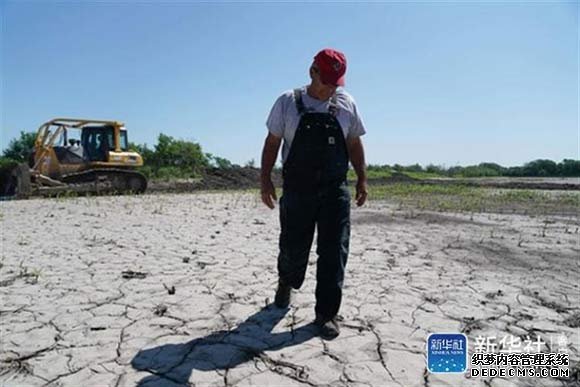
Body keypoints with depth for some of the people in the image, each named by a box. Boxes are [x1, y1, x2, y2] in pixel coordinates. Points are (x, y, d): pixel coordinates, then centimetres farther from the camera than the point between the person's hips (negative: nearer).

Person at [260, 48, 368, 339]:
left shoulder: (346, 104, 5)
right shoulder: (287, 102, 0)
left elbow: (354, 144, 12)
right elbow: (272, 142, 3)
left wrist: (362, 179, 7)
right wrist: (265, 180, -2)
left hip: (335, 191, 2)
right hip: (296, 191, -1)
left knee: (334, 252, -2)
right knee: (293, 247, 8)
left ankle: (326, 314, 12)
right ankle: (286, 284, 42)